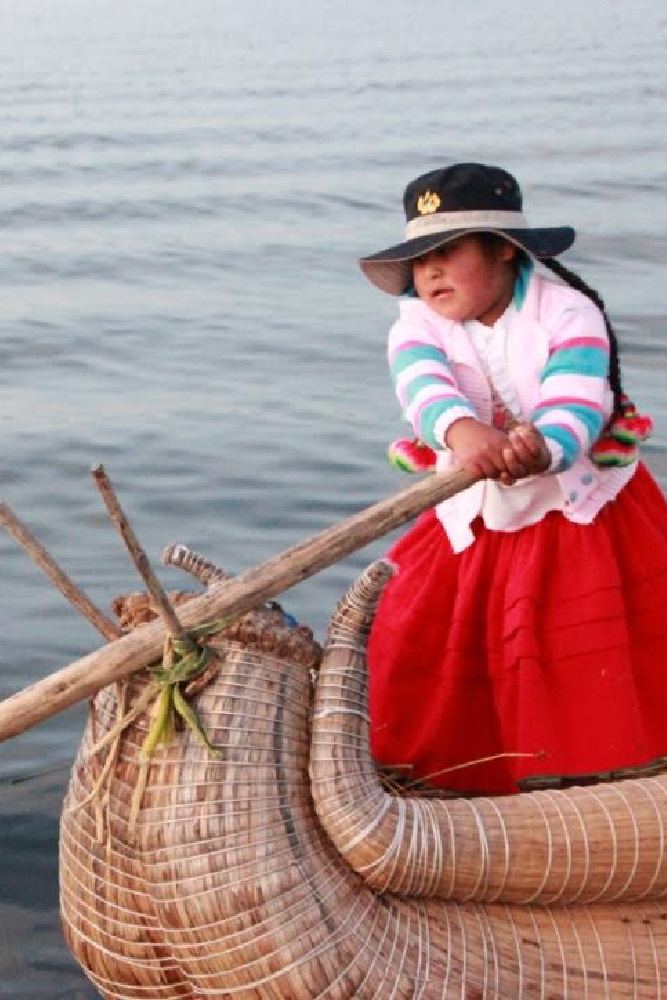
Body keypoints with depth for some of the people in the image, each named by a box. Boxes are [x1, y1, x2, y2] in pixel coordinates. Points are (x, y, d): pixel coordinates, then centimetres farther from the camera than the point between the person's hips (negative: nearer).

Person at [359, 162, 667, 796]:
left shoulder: (568, 313, -17)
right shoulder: (419, 323, -9)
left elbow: (575, 404, -34)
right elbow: (422, 383, -33)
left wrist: (545, 449, -59)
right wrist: (459, 428, -58)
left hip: (583, 512, -3)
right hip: (474, 523, 3)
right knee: (413, 649, 4)